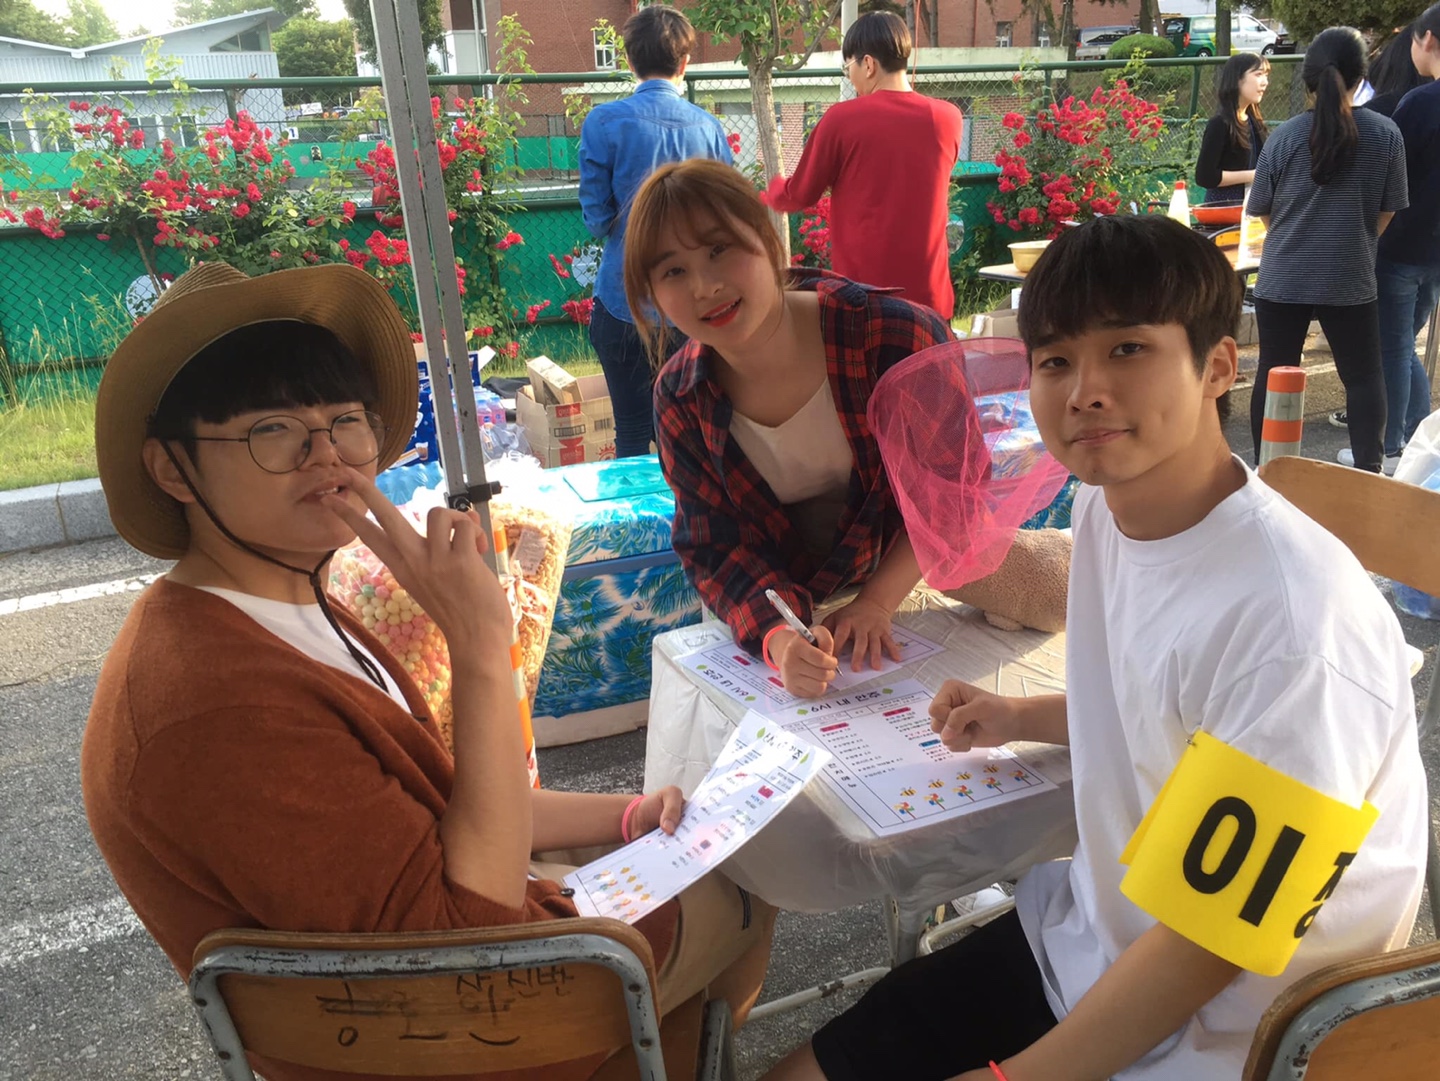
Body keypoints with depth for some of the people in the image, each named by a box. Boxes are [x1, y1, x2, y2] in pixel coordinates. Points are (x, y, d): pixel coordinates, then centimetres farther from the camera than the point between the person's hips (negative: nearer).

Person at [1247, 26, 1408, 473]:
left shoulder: (1284, 136, -6)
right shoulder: (1386, 134, -5)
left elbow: (1262, 211, 4)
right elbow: (1387, 212, 4)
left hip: (1282, 279, 0)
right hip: (1351, 280, 0)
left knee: (1273, 375, 9)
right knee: (1364, 376, 13)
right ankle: (1368, 471, 13)